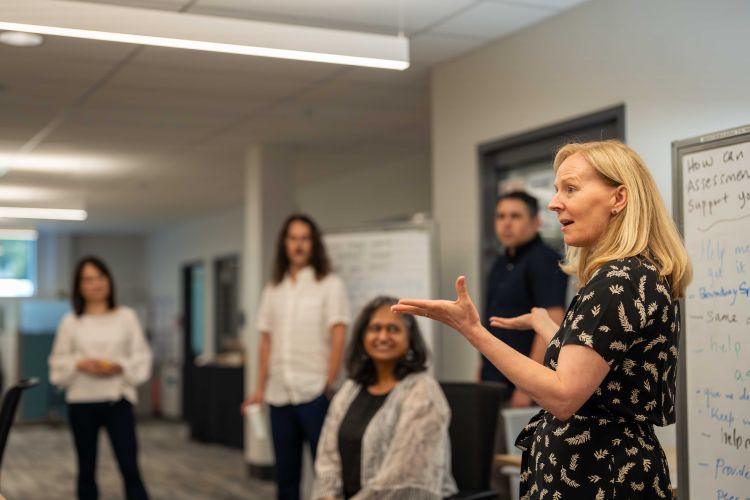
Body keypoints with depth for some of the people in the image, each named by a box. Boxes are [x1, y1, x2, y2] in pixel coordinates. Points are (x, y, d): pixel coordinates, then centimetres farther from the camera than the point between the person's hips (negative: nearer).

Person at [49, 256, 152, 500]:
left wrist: (120, 366, -14)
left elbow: (142, 355, 3)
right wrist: (80, 364, -12)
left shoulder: (126, 316, 2)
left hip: (118, 399, -1)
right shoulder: (70, 321, 2)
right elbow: (58, 361, 7)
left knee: (130, 468, -6)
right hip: (82, 401, 1)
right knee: (86, 468, 11)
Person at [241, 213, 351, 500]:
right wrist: (260, 389, 8)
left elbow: (338, 337, -6)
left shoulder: (329, 284, 0)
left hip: (315, 393, -4)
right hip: (279, 394, 4)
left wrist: (329, 384, -13)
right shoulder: (273, 289, 13)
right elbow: (267, 341, 13)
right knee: (285, 473, 10)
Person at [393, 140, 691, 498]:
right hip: (619, 464, 10)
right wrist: (536, 318, 31)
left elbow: (563, 396, -25)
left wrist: (473, 331, -26)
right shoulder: (640, 276, 11)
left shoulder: (619, 282, -21)